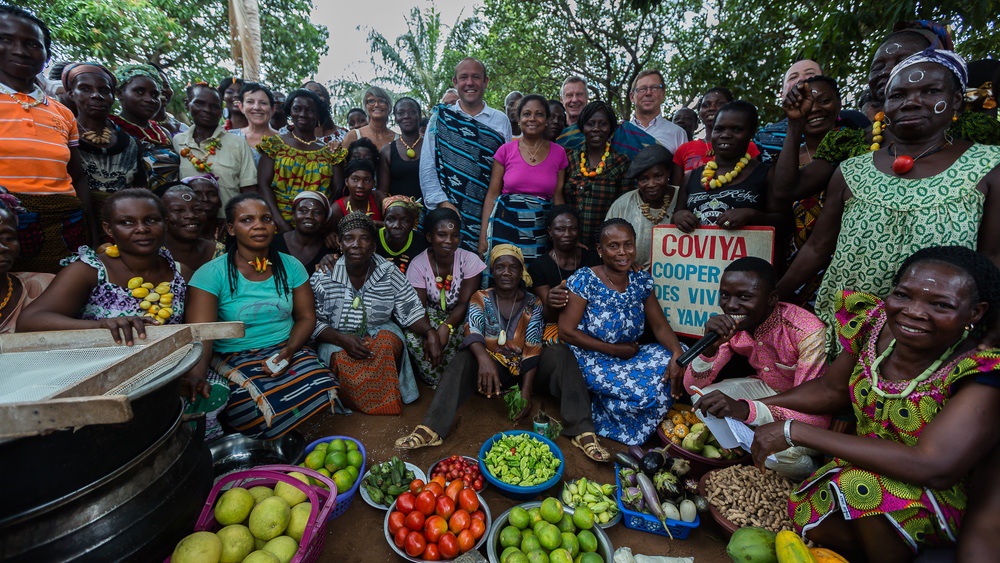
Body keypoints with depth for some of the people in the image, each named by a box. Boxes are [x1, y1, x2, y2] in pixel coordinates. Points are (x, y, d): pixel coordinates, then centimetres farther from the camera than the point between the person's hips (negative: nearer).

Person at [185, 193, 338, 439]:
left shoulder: (290, 266, 5)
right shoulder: (211, 274, -6)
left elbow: (306, 317, 6)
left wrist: (289, 349, -14)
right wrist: (196, 374, -37)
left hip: (286, 351, 3)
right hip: (232, 358, -3)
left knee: (322, 387, -27)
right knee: (254, 408, -34)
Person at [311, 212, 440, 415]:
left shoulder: (389, 273, -6)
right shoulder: (322, 277, -9)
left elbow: (411, 310, -4)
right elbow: (313, 322, -9)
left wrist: (430, 332, -23)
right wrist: (342, 339, -27)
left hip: (380, 331, 1)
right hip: (337, 338, 0)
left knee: (387, 345, -32)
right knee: (344, 361, -32)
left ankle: (389, 396, -3)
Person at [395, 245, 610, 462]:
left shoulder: (533, 304, -2)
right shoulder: (481, 298, -2)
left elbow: (532, 350, -12)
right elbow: (472, 332, -20)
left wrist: (526, 390, -23)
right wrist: (483, 358, -42)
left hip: (525, 370, 0)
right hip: (493, 368, 0)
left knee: (560, 353, -25)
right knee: (464, 358, -28)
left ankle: (582, 431, -31)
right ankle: (430, 429, -36)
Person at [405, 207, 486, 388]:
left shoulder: (470, 260, -16)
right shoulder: (418, 264, -14)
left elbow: (465, 303, -18)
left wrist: (446, 326, -37)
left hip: (459, 317, -1)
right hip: (432, 314, 1)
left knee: (455, 338, -32)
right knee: (412, 336, -29)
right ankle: (435, 382, -5)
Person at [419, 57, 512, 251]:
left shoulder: (501, 120, 10)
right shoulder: (440, 117, 8)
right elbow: (427, 165, 3)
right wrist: (442, 203, -6)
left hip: (487, 214, 1)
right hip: (446, 213, 0)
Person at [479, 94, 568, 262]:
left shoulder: (558, 153, 6)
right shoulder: (506, 151, 2)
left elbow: (558, 198, 7)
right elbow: (492, 195, 1)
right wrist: (483, 237, -4)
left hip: (542, 230, 1)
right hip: (506, 224, -1)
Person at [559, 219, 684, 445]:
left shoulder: (641, 280, 1)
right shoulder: (584, 280, -16)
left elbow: (660, 326, 1)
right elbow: (566, 332, -18)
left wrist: (677, 354, -20)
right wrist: (615, 350, -17)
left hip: (630, 355, 6)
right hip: (592, 360, -6)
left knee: (671, 371, -15)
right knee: (642, 391, -24)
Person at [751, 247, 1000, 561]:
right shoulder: (873, 326, -12)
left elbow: (934, 468, -36)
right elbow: (831, 389, 4)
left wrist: (797, 431, -36)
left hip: (935, 504, -3)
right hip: (857, 471, 4)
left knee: (865, 484, -32)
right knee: (812, 524, -22)